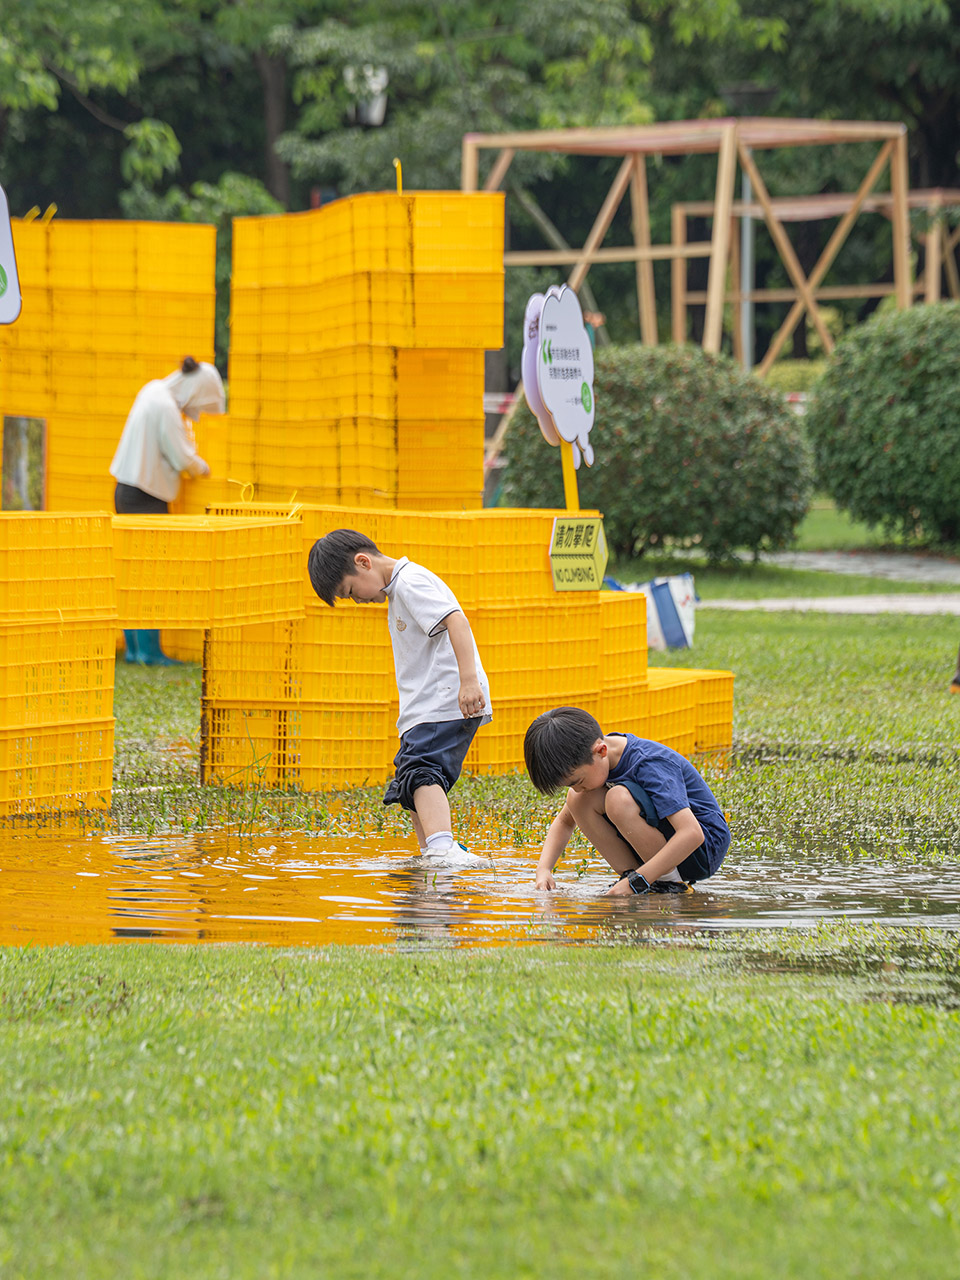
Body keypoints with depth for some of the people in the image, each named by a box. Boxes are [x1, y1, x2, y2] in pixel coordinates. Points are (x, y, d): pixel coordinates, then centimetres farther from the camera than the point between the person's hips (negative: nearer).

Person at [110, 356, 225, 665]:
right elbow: (183, 459, -17)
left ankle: (134, 647, 14)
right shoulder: (166, 408, -20)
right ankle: (149, 651, -4)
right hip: (145, 499, -9)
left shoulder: (154, 390, 9)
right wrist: (202, 468, 4)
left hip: (127, 490, 9)